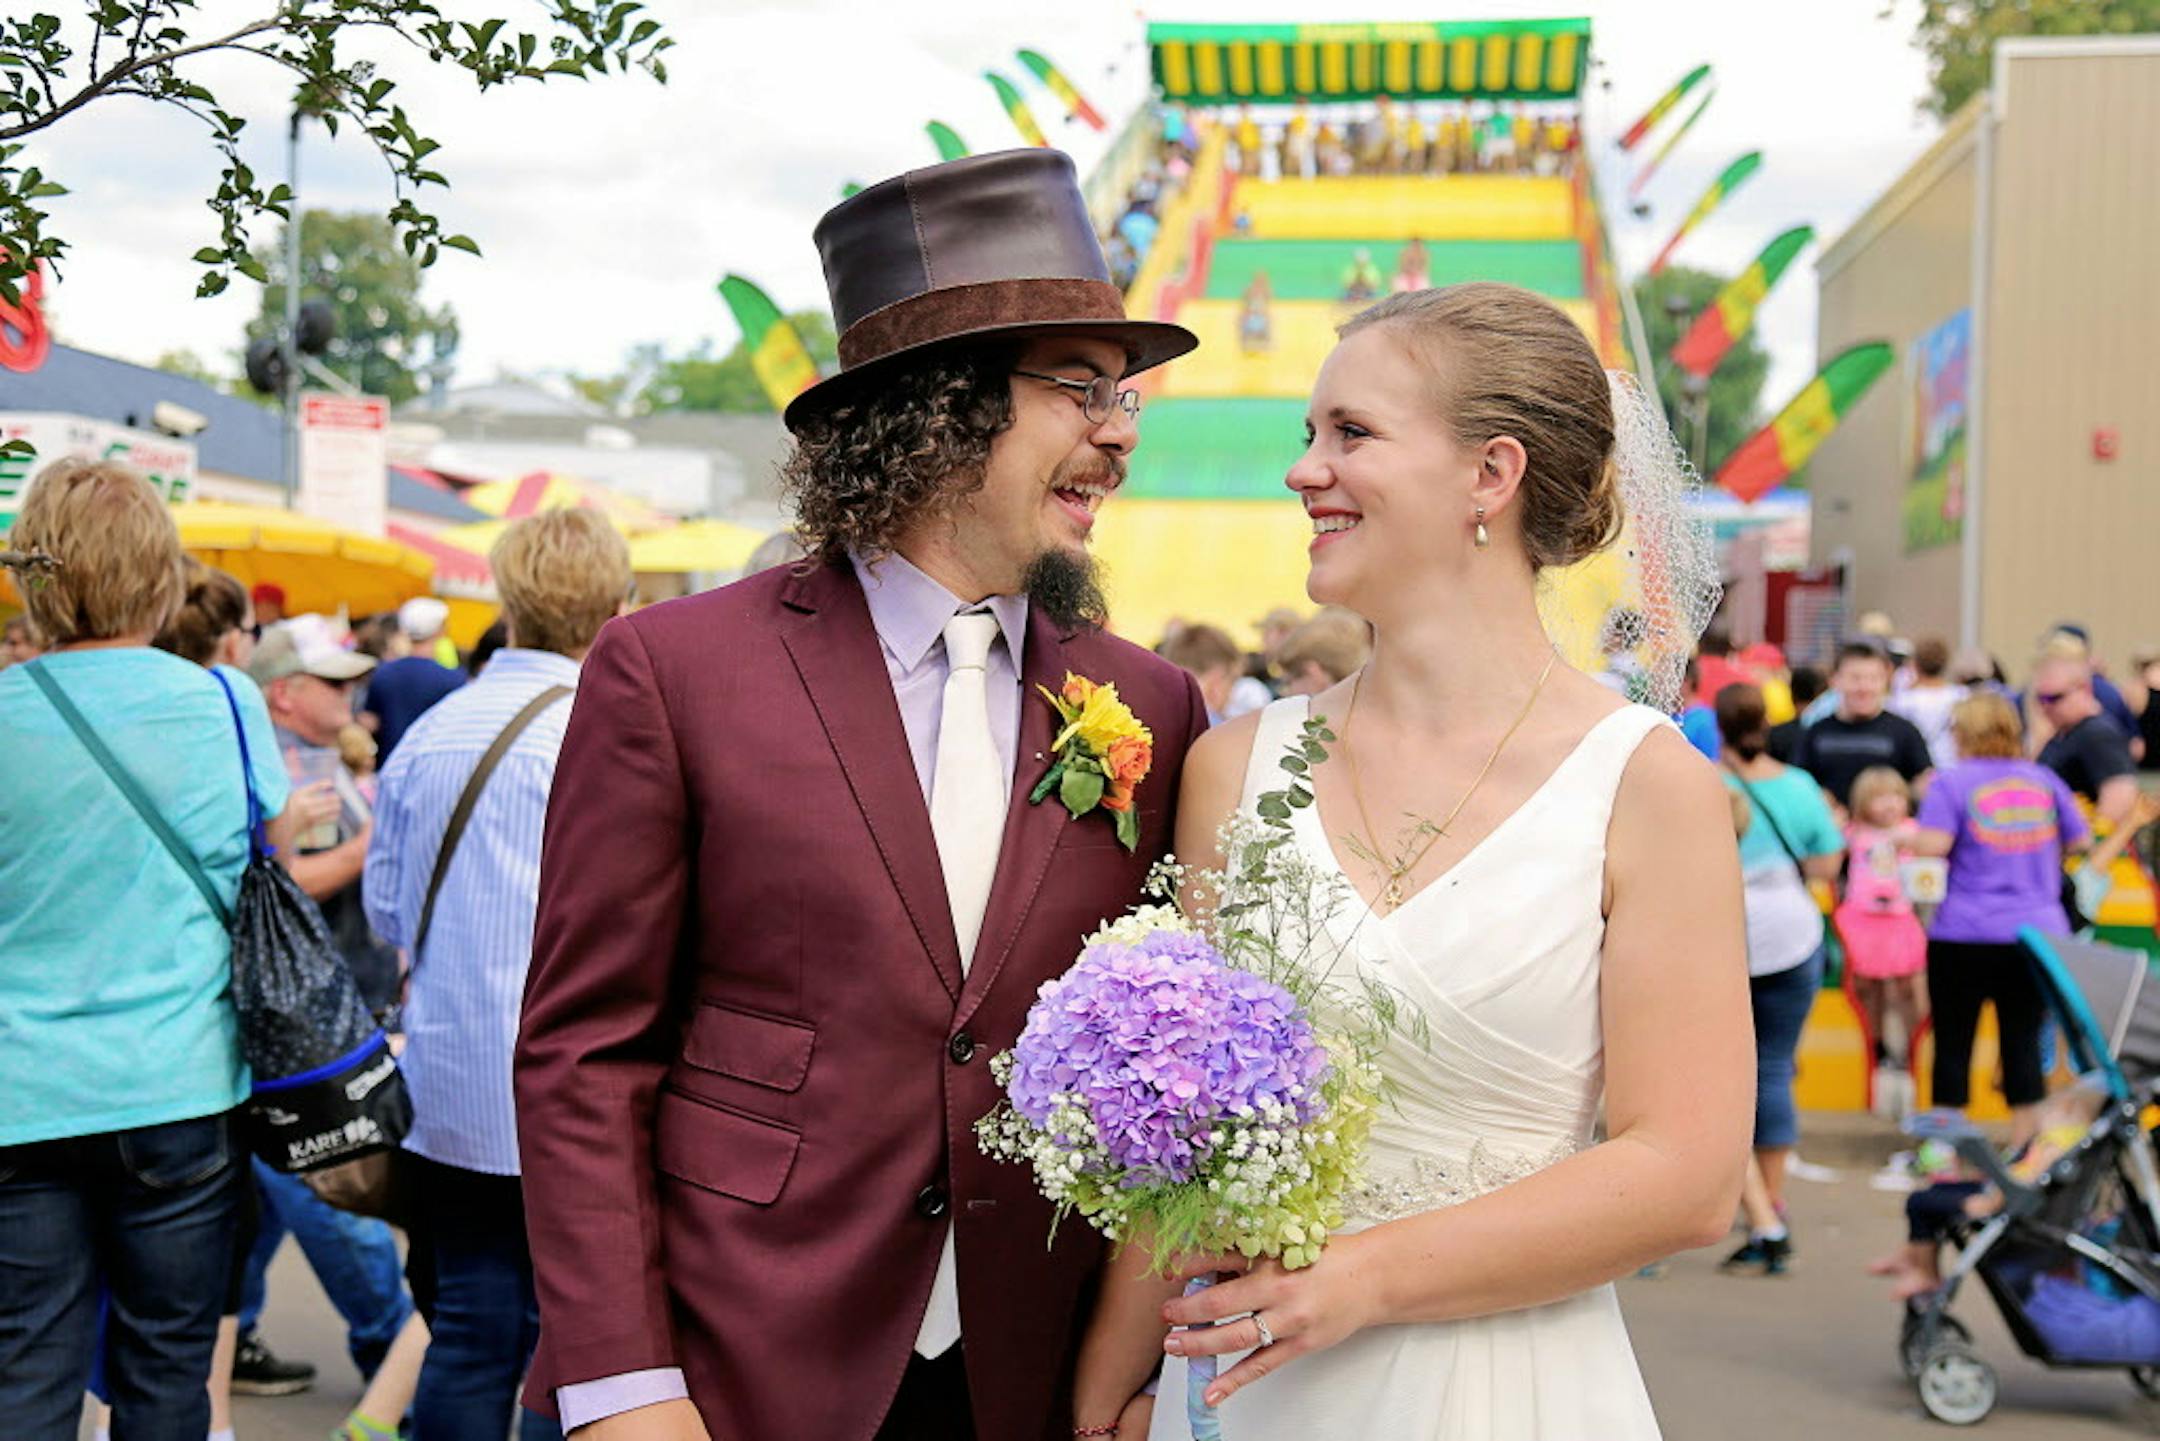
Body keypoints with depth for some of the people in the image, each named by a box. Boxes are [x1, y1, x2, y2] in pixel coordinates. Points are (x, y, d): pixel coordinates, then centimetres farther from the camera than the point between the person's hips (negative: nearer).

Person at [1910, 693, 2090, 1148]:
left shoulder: (1952, 782, -4)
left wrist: (1903, 839, 5)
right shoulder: (2043, 780, 9)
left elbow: (1931, 845, -16)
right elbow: (2080, 841, 14)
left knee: (1953, 1043, 5)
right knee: (2024, 1042, 7)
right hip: (2039, 932, 3)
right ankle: (2024, 1148, 9)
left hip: (1965, 936, -3)